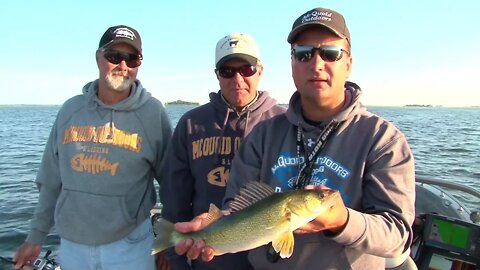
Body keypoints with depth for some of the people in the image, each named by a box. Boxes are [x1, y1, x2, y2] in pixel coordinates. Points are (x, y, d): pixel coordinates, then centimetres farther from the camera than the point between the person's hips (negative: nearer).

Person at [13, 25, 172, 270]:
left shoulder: (153, 112, -9)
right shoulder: (70, 110, 1)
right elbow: (51, 181, 8)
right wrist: (36, 235, 11)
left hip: (128, 246, -3)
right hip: (70, 244, 3)